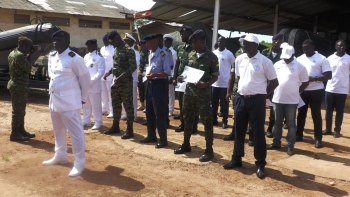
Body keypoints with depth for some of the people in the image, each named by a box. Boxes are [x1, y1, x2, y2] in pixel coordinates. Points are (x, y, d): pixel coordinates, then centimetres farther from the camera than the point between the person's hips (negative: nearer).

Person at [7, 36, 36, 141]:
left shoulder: (12, 53, 10)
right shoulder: (20, 56, -20)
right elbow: (28, 69, -13)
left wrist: (26, 57, 7)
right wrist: (28, 58, -2)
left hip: (15, 84, 10)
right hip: (19, 86, -10)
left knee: (20, 110, 18)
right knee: (18, 111, -2)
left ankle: (21, 131, 28)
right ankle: (14, 134, 5)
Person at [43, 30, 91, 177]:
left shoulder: (74, 59, -15)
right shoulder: (51, 56, 8)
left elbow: (85, 78, -8)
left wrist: (84, 97, -1)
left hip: (69, 101, -8)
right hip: (54, 100, 8)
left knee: (75, 132, -3)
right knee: (58, 130, 21)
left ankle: (79, 163, 7)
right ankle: (60, 156, 38)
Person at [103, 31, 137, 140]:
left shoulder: (128, 50, -13)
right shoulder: (116, 49, 13)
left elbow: (133, 67, -19)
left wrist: (121, 77, -23)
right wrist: (109, 72, 6)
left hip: (125, 82, -8)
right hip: (116, 81, 8)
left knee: (128, 105, -1)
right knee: (115, 104, 15)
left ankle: (130, 129, 7)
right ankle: (115, 126, 27)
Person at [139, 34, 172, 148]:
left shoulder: (162, 54, -15)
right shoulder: (150, 54, 10)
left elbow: (168, 73, -18)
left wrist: (155, 75, -26)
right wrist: (147, 73, 3)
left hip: (160, 85, -9)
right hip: (150, 84, 9)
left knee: (160, 113, -2)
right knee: (149, 112, 15)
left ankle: (163, 139, 10)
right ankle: (151, 136, 29)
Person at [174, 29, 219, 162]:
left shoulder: (211, 57, -8)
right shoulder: (191, 55, 9)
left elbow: (215, 76, -6)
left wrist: (207, 84, -24)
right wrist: (182, 77, -2)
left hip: (203, 93, -6)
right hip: (189, 91, 7)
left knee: (207, 122, 1)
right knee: (188, 119, 16)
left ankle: (209, 150, 11)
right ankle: (186, 145, 31)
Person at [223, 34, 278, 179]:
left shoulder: (265, 62, -10)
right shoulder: (239, 59, 6)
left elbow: (274, 82, -3)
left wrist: (262, 94, -1)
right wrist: (240, 91, 13)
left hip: (257, 100, -5)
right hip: (240, 98, 5)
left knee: (258, 132, 1)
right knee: (239, 130, 13)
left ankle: (260, 164, 13)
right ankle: (236, 159, 27)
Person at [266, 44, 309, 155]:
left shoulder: (299, 67, -6)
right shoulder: (277, 65, 4)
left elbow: (305, 82, 1)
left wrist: (296, 92, 1)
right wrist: (275, 91, 7)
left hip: (291, 100, -4)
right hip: (277, 99, 4)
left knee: (291, 124, 4)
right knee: (277, 122, 13)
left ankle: (290, 145, 13)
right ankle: (276, 143, 24)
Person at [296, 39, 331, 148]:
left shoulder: (322, 59, -5)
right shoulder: (300, 59, 8)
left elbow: (328, 75, -10)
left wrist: (314, 78, -22)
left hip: (316, 91, -4)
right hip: (302, 90, 4)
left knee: (316, 115, 1)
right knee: (301, 113, 12)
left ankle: (318, 139, 10)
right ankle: (298, 135, 24)